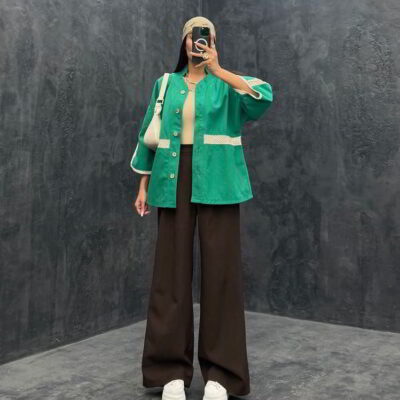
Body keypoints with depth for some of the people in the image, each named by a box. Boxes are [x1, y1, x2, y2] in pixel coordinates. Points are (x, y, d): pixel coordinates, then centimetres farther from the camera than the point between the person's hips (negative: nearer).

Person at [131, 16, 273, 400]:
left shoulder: (226, 84, 9)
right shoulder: (165, 84, 15)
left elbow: (263, 97, -12)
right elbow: (149, 135, 15)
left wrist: (218, 70, -14)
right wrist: (143, 185, 10)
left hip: (216, 184, -2)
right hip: (174, 182, 2)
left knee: (220, 269, -3)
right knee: (172, 269, 1)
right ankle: (171, 369, 12)